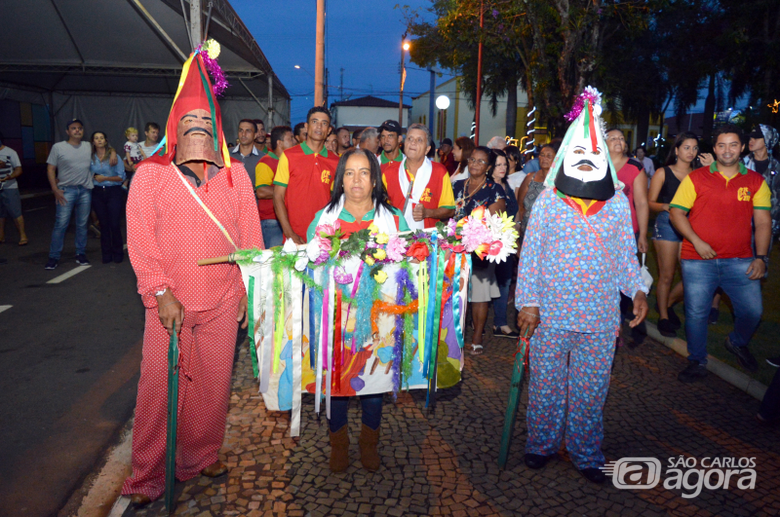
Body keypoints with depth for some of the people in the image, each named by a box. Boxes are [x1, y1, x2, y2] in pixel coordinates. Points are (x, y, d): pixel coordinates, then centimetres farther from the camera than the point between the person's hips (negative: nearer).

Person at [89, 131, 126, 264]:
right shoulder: (91, 158, 8)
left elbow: (121, 177, -4)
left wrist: (105, 178, -10)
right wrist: (94, 177, -2)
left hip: (113, 192, -3)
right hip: (98, 192, 3)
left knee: (115, 224, -5)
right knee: (104, 224, 6)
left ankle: (118, 254, 9)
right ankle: (106, 254, 14)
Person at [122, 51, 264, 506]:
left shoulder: (235, 174, 7)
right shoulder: (151, 174, 1)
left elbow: (250, 235, 6)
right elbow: (140, 239, -4)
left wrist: (248, 288, 2)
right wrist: (161, 293, -11)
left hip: (222, 302, 2)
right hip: (169, 302, -1)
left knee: (214, 382, 10)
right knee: (159, 386, 3)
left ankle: (202, 457, 31)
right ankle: (148, 477, 20)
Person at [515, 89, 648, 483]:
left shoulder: (617, 201, 7)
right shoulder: (548, 199, 1)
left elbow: (626, 254, 11)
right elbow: (530, 253, 0)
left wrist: (638, 289, -3)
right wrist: (528, 302, -6)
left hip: (600, 316, 2)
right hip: (550, 313, -1)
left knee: (591, 388, 10)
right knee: (546, 384, 9)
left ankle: (586, 453, 28)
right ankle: (542, 444, 29)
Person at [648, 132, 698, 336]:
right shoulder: (663, 173, 4)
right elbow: (650, 202, 3)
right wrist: (666, 206, -17)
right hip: (667, 225, -3)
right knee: (666, 276, 0)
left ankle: (668, 303, 23)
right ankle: (663, 317, 16)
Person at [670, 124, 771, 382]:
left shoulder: (756, 181, 7)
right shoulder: (695, 178, 1)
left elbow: (763, 222, 6)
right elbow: (676, 212, -1)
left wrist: (761, 257, -4)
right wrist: (696, 241, -12)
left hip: (740, 261, 2)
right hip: (698, 261, -2)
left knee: (753, 311, 2)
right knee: (696, 313, 2)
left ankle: (737, 343, 35)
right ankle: (697, 362, 22)